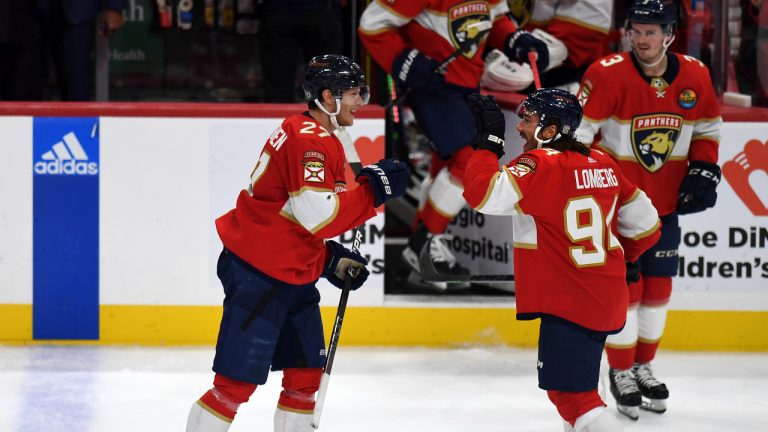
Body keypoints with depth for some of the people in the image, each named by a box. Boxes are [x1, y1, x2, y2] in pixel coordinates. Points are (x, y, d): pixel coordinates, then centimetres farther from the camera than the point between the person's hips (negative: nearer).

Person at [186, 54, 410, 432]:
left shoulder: (324, 140, 15)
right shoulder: (307, 139, -18)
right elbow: (318, 215, -26)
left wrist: (331, 259, 12)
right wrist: (373, 189, -20)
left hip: (293, 275, 10)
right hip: (256, 273, -10)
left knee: (306, 373, 13)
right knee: (237, 382, -11)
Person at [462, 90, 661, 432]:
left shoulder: (539, 165, -16)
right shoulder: (602, 164, 9)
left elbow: (484, 194, -28)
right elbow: (644, 222, 15)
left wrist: (488, 142, -14)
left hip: (569, 304, -9)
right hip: (607, 298, 9)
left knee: (569, 392, -8)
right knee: (565, 383, 25)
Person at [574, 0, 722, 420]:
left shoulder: (695, 76, -4)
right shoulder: (608, 74, -19)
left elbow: (707, 128, 12)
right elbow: (577, 130, -15)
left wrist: (703, 172, 1)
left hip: (665, 204, 5)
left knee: (658, 287, 11)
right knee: (624, 287, -3)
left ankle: (643, 365, 28)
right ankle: (621, 373, 12)